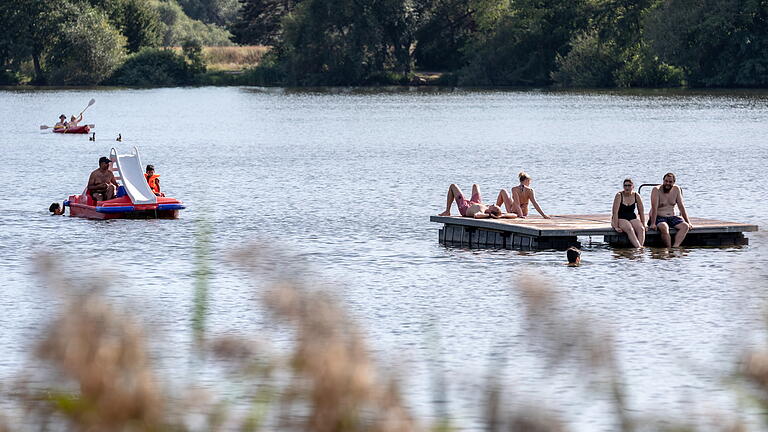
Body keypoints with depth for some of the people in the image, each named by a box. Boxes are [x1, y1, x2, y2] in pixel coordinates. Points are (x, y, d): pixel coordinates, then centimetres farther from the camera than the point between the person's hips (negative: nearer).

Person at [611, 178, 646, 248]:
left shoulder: (636, 196, 0)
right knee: (629, 229, -34)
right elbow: (615, 212, -15)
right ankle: (638, 247, -44)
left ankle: (641, 246, -40)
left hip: (632, 218, 4)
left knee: (641, 229, -27)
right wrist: (616, 227, -22)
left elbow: (641, 212, 7)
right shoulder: (619, 196, -11)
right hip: (620, 219, -4)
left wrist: (643, 225, 2)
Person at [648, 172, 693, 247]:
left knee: (685, 226, -22)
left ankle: (675, 247, -37)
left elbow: (681, 207, 8)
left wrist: (688, 222, 4)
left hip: (671, 217, 5)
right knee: (664, 227, -37)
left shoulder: (676, 189, 6)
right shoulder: (656, 190, -9)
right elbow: (654, 208, -17)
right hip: (658, 217, -5)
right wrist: (653, 223, -26)